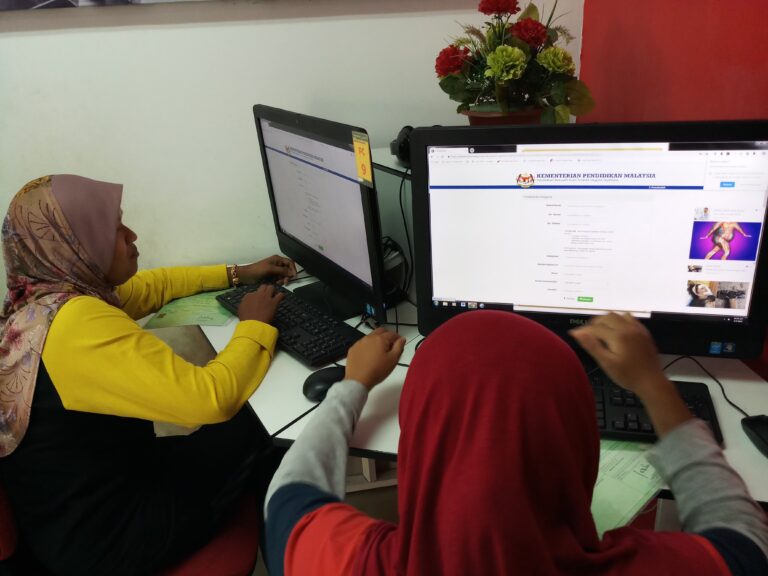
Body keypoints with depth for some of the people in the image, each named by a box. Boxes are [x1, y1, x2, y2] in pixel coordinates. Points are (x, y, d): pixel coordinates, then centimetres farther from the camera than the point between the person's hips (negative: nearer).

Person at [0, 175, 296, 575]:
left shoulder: (40, 299, 0)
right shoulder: (78, 320, -31)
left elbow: (151, 286, 15)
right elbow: (211, 399, -35)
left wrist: (237, 274, 15)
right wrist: (255, 325, -17)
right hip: (102, 537, -9)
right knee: (255, 426, 2)